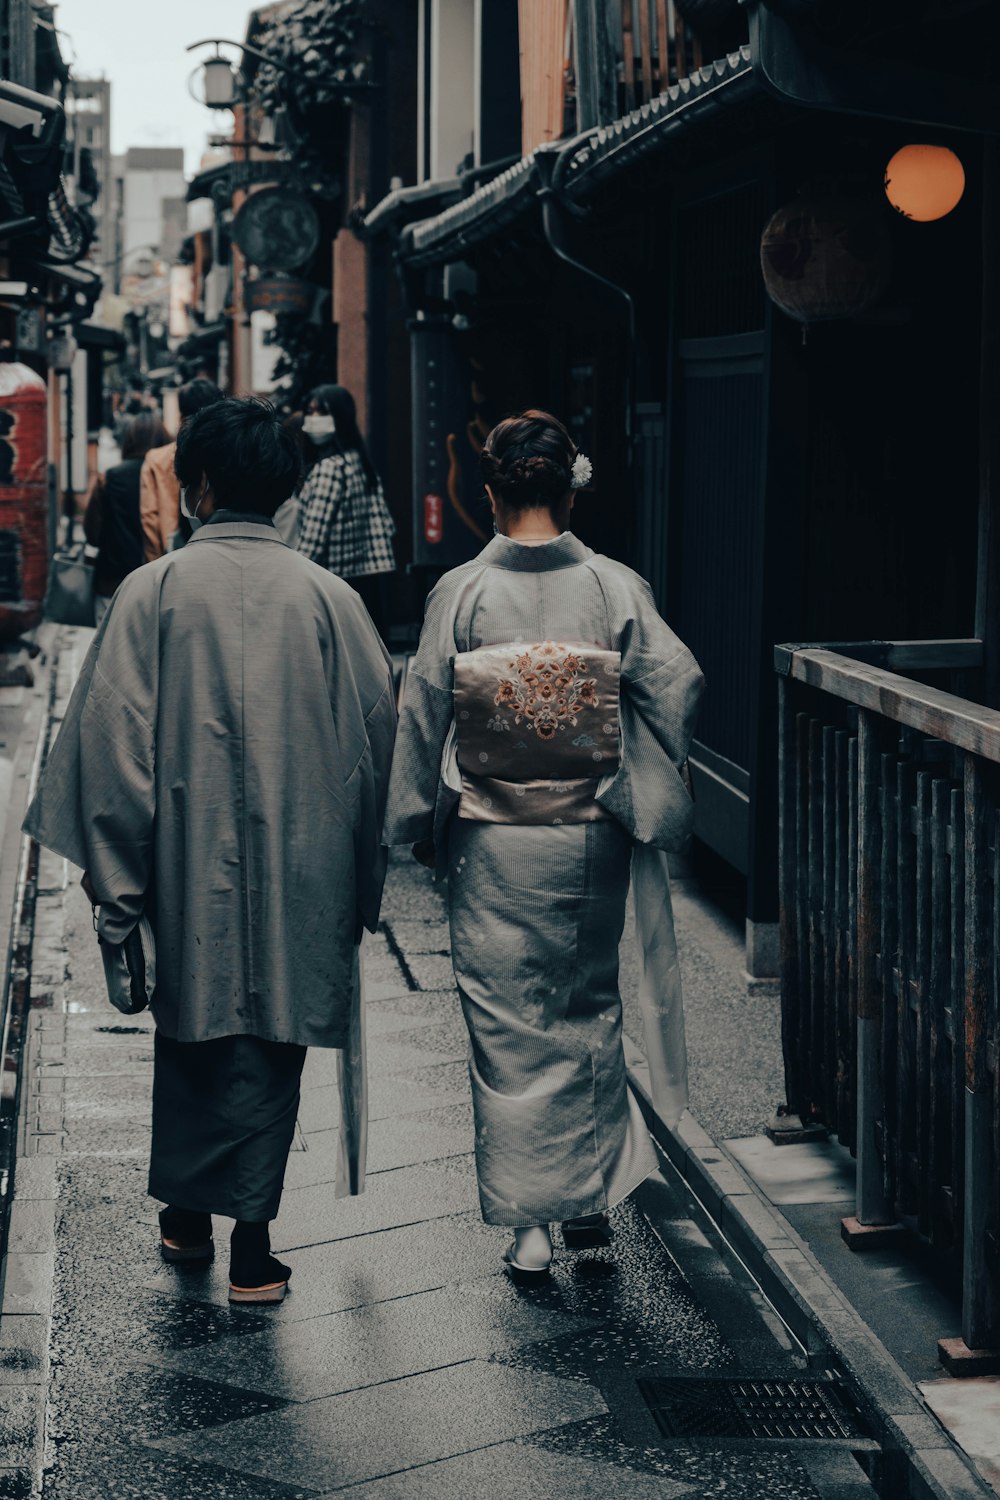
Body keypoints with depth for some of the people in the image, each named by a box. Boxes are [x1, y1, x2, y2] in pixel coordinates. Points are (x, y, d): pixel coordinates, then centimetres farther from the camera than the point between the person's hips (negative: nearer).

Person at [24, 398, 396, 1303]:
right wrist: (363, 881, 10)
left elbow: (113, 738, -8)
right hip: (298, 867, 0)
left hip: (189, 860, 0)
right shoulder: (327, 597, -3)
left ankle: (188, 1213, 29)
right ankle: (251, 1243, 9)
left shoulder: (156, 590, -7)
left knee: (191, 1032, 17)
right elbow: (376, 736, 0)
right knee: (270, 1042, 7)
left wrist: (115, 882, -1)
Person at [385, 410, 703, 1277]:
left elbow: (424, 713, -3)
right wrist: (650, 797, 4)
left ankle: (528, 1221, 6)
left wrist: (421, 824, 8)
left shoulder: (460, 594, -7)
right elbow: (675, 687, -9)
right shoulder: (615, 588, -6)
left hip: (491, 841, -1)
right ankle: (592, 1197, 21)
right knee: (589, 1010, 18)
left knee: (506, 1026, 6)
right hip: (591, 838, 1)